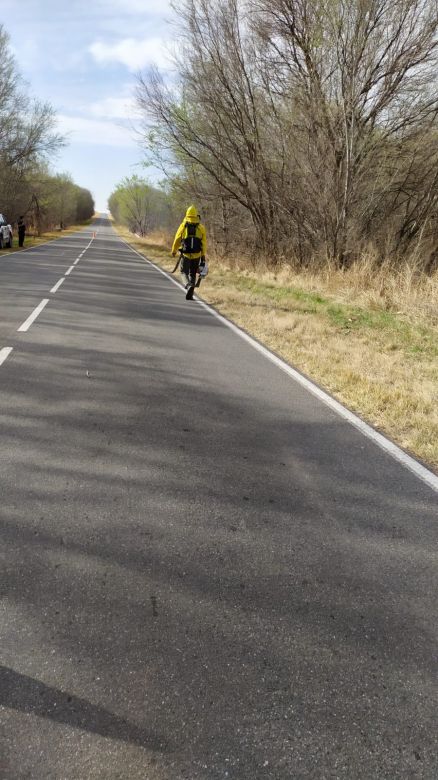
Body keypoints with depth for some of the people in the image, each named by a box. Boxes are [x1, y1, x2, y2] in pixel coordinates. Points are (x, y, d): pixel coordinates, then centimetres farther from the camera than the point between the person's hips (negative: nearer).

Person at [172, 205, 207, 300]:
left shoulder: (183, 226, -3)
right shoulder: (201, 227, -1)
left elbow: (177, 240, 2)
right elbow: (204, 243, -1)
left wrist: (174, 251, 16)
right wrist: (203, 256, 6)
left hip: (185, 254, -1)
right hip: (197, 255, 1)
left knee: (184, 272, 11)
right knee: (193, 274, 15)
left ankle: (189, 285, -20)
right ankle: (189, 295, 13)